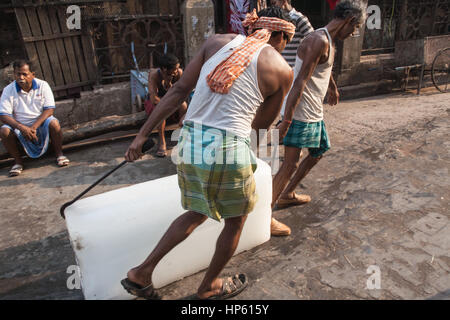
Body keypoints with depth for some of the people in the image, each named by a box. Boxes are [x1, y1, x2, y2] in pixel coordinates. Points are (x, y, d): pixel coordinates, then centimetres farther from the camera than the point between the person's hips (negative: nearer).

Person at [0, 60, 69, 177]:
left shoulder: (42, 85, -8)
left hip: (41, 123, -1)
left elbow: (49, 110, -13)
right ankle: (18, 161, -5)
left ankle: (59, 154, -11)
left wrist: (34, 126, -25)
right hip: (20, 126, 2)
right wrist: (22, 128, -27)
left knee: (53, 123, -32)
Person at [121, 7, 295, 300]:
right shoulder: (282, 70, 2)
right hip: (228, 151, -5)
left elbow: (179, 90, 5)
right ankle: (209, 287, 43)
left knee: (198, 213, 28)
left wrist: (143, 133, 6)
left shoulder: (217, 41, 10)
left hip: (189, 144, 5)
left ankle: (142, 273, 30)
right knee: (236, 220, 23)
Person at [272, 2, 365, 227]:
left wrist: (332, 90, 55)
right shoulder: (319, 41, -17)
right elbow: (300, 83, -25)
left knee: (319, 151, 21)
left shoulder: (330, 43, 16)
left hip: (314, 112, 11)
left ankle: (287, 195, 31)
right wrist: (286, 120, -29)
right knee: (291, 163, -10)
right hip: (300, 112, -11)